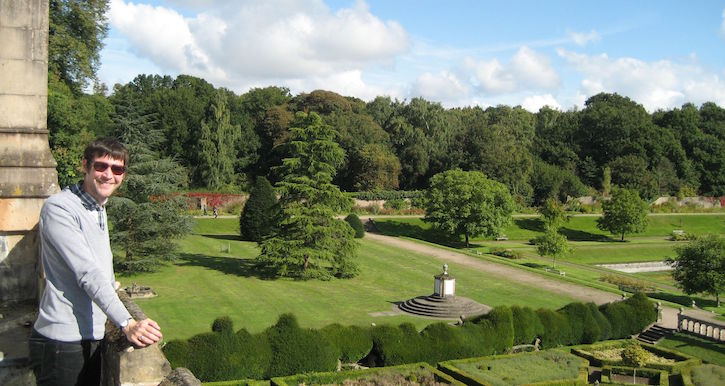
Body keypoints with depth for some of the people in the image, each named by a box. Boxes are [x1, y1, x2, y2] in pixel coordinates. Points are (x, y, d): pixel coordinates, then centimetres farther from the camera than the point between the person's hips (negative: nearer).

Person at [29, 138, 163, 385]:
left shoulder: (99, 209, 12)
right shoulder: (59, 208, -16)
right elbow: (88, 273, -26)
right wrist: (126, 324, -32)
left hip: (93, 337, 8)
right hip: (62, 343, -8)